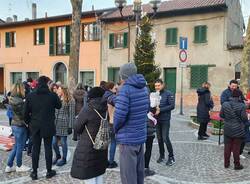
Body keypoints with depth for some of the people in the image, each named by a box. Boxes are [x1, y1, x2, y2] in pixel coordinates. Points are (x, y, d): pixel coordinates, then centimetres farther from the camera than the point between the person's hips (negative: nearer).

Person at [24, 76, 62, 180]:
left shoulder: (30, 96, -4)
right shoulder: (52, 95, -10)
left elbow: (26, 113, 0)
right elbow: (59, 106, 8)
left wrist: (30, 122, 14)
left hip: (35, 127, 2)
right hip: (48, 127, -1)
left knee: (35, 149, 10)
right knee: (48, 148, 9)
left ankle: (34, 172, 18)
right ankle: (49, 171, 19)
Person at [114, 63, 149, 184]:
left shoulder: (125, 89, -16)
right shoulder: (144, 88, 6)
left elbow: (119, 114, -21)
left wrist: (115, 129, -4)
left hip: (127, 138, -7)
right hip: (140, 136, 7)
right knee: (139, 172, 18)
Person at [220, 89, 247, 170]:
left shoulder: (225, 104, -5)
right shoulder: (242, 106, -16)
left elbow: (221, 115, 4)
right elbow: (244, 118, -14)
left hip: (227, 130, 3)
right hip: (238, 131, -3)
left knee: (227, 147, 14)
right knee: (236, 148, 7)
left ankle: (226, 163, 23)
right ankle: (237, 165, 18)